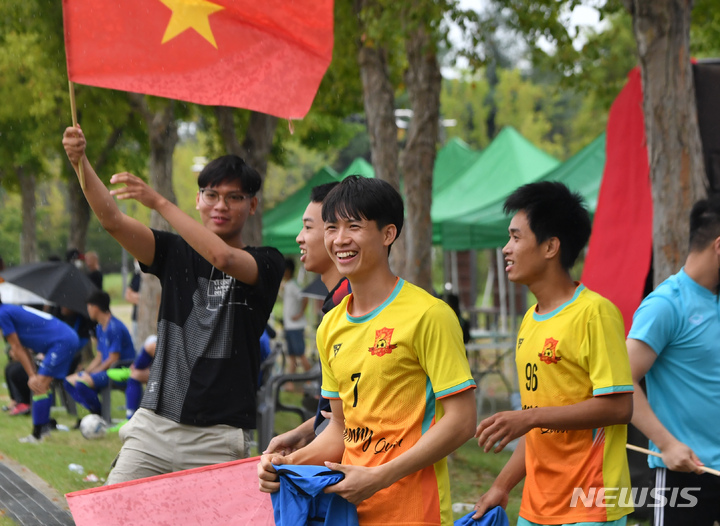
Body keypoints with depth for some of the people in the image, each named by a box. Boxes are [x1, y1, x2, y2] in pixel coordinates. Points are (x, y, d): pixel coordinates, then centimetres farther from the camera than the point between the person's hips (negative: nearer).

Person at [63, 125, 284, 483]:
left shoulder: (266, 263, 2)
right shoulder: (177, 253, 12)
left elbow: (223, 258, -20)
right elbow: (112, 220, -2)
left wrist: (159, 202, -24)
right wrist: (81, 163, -19)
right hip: (154, 424, 3)